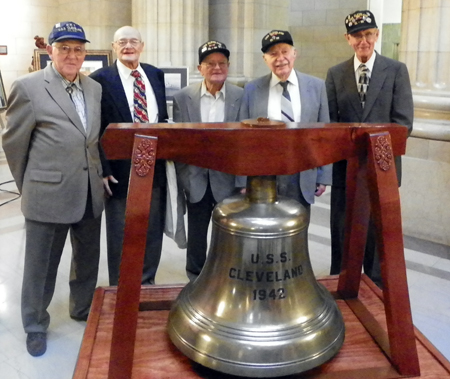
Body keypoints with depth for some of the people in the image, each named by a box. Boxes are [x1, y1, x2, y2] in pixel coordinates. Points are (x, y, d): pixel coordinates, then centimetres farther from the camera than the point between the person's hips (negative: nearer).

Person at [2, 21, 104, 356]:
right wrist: (29, 187, 4)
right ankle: (36, 325, 31)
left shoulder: (95, 88, 7)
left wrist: (101, 175, 12)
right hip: (48, 196, -5)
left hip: (91, 194, 5)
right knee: (41, 265, 10)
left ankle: (83, 309, 41)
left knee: (88, 259, 19)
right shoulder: (28, 87, -9)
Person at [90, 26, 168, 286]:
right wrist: (103, 169, -14)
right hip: (120, 170, -5)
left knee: (153, 232, 15)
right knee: (120, 236, 9)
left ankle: (147, 284, 32)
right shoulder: (100, 79, -7)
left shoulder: (156, 75, 9)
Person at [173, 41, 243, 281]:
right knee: (196, 239, 14)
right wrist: (184, 179, -4)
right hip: (197, 180, 1)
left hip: (229, 180, -1)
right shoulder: (182, 98, -2)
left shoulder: (242, 97, -4)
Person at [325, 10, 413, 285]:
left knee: (379, 230, 8)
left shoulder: (396, 70, 1)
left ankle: (378, 289, 26)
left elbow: (403, 122, -5)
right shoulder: (335, 74, 6)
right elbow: (330, 121, 3)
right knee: (342, 230, 10)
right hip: (345, 165, 2)